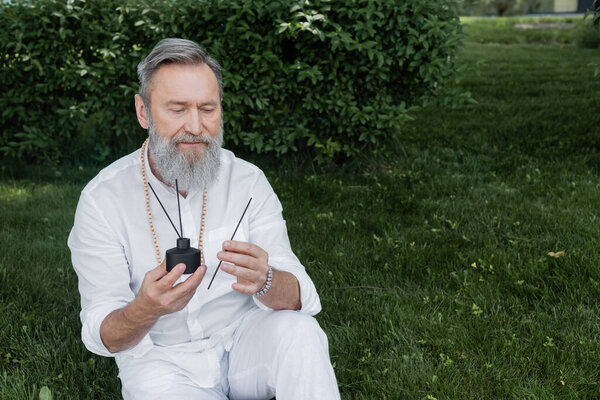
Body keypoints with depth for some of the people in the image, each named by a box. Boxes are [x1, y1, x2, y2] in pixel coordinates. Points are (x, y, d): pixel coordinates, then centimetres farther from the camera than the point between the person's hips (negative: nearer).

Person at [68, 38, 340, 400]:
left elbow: (301, 298, -12)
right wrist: (145, 309, -35)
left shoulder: (249, 183, -7)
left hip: (242, 340, 1)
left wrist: (265, 281, -35)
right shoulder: (103, 200, -12)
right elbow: (101, 336, -12)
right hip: (161, 359, 0)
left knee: (299, 331, -27)